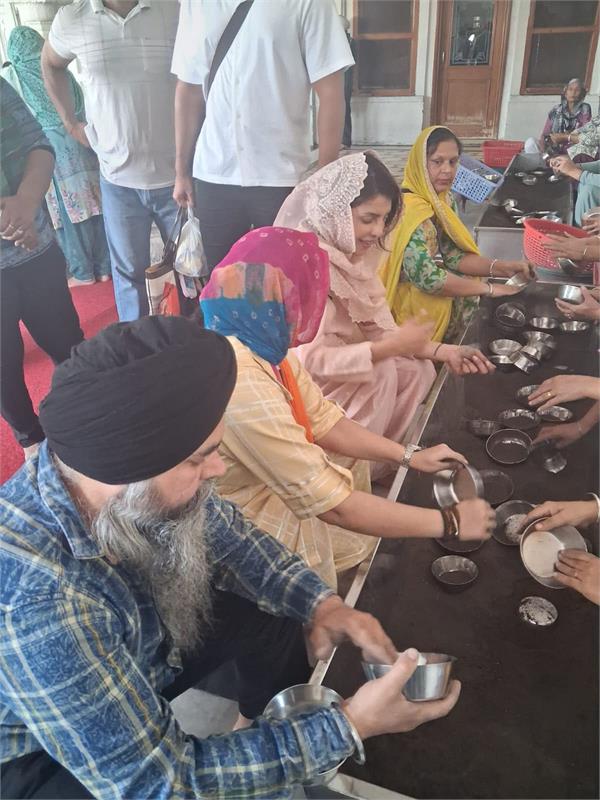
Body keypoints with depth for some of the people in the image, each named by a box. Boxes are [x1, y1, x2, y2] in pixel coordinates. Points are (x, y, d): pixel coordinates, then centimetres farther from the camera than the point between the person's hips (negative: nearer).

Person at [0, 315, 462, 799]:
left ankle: (277, 741, 28)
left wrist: (320, 602, -17)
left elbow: (223, 533, -4)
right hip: (46, 752, -5)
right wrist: (350, 725, -31)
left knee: (275, 617, -1)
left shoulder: (135, 488, -24)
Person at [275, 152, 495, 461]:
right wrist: (394, 346, -28)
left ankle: (380, 459, 10)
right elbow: (312, 359, -31)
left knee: (418, 370, -4)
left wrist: (441, 351, -12)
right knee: (380, 373, -23)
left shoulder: (354, 253, -1)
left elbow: (378, 329, 0)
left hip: (335, 364, 8)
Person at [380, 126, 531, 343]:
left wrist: (501, 267, -13)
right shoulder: (411, 210, -25)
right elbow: (425, 277, -33)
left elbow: (453, 256, 2)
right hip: (420, 306, -8)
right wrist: (488, 288, -26)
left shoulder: (443, 200, 3)